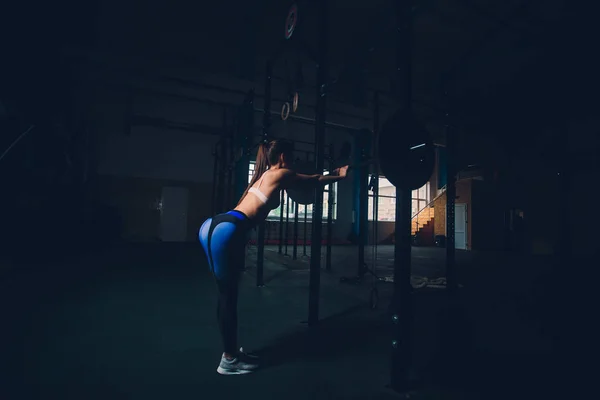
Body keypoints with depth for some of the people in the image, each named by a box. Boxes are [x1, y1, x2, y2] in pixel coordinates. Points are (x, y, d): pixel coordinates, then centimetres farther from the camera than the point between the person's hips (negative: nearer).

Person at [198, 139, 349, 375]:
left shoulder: (267, 175, 25)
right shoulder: (280, 174, -1)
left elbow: (307, 182, 36)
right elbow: (313, 182, 13)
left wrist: (331, 173, 47)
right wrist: (340, 175, 30)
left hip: (214, 227, 10)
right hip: (225, 231, -10)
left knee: (227, 295, 16)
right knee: (228, 297, 1)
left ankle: (232, 351, 29)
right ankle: (229, 360, 16)